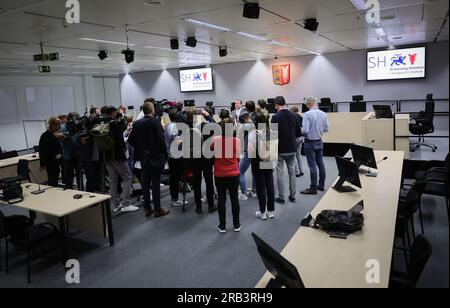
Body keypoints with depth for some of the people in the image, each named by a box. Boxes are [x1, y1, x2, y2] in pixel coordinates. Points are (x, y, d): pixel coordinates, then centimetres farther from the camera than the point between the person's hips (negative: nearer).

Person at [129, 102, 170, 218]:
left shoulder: (137, 124, 4)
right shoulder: (155, 121, -12)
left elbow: (131, 140, 4)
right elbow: (161, 139, -18)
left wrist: (140, 149, 16)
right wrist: (165, 154, -10)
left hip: (143, 157, 5)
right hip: (155, 156, -5)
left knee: (145, 183, 11)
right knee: (155, 183, 1)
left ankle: (147, 209, 18)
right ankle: (157, 209, 7)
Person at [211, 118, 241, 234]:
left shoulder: (215, 139, -10)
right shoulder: (236, 140, -11)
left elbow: (211, 148, 11)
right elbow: (237, 157, -1)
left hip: (219, 175, 0)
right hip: (233, 174, 0)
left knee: (221, 200, 9)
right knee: (234, 199, 12)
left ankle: (222, 226, 17)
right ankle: (237, 225, 22)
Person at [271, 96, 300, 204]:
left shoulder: (276, 117, -14)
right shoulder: (294, 116, 1)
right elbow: (297, 131, 6)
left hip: (280, 149, -5)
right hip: (292, 149, 5)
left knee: (280, 173, 3)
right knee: (292, 172, 13)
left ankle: (281, 197, 8)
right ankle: (292, 195, 20)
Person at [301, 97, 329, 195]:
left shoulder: (307, 114, -17)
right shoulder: (323, 114, 1)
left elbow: (305, 130, -21)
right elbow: (327, 129, 5)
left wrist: (300, 130, -1)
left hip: (310, 143, -6)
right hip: (319, 142, 6)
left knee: (312, 165, -2)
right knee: (320, 163, 14)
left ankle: (313, 188, 4)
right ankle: (321, 185, 24)